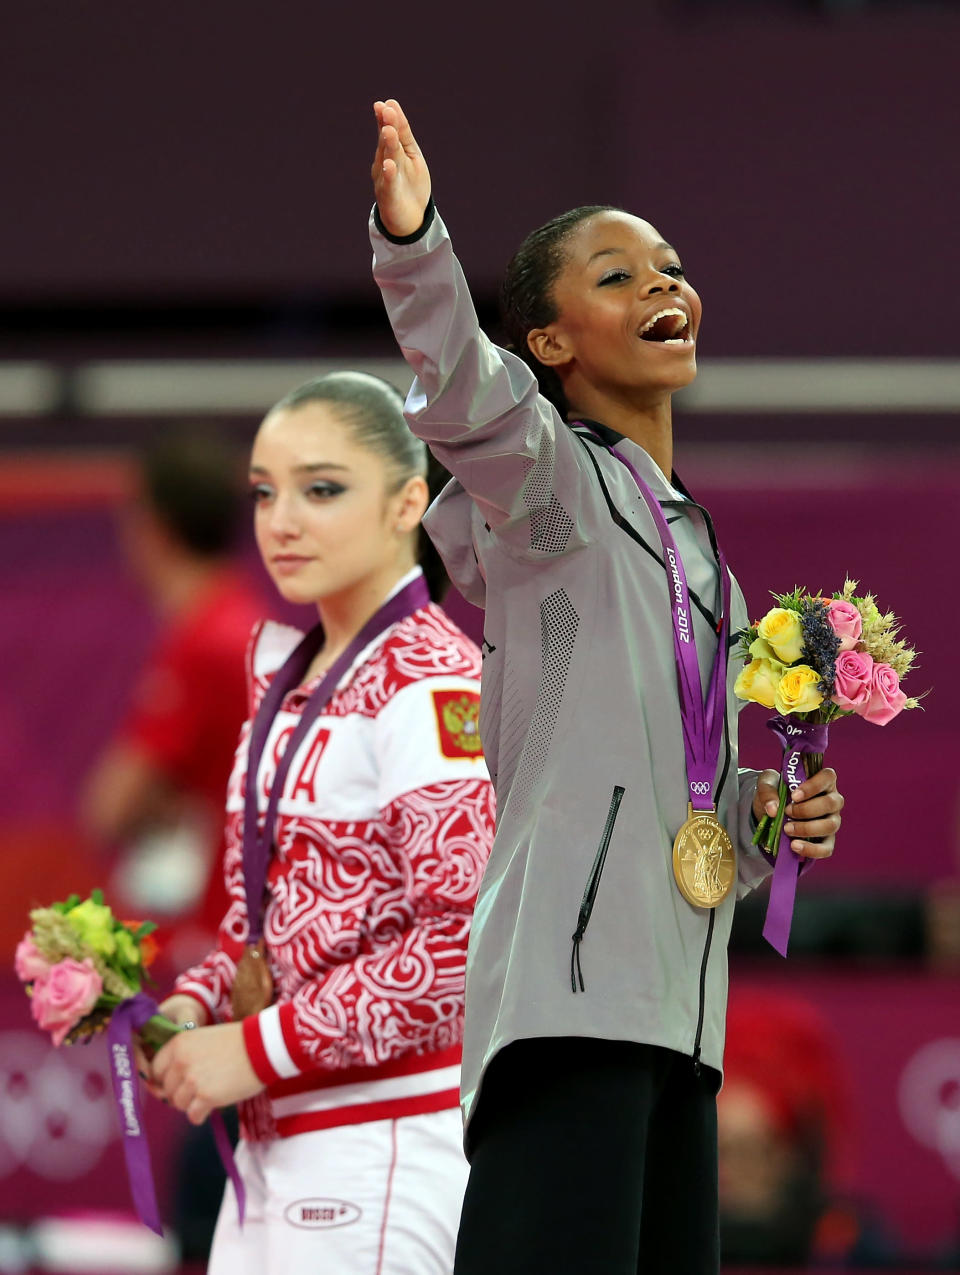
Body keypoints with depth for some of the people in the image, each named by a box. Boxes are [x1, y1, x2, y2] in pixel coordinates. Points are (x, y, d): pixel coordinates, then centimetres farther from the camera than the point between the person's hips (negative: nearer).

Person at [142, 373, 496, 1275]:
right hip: (275, 1139, 8)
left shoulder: (434, 685, -13)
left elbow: (466, 939, -19)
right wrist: (197, 1005, 4)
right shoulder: (282, 667, 13)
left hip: (389, 1144, -8)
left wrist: (261, 1049, -16)